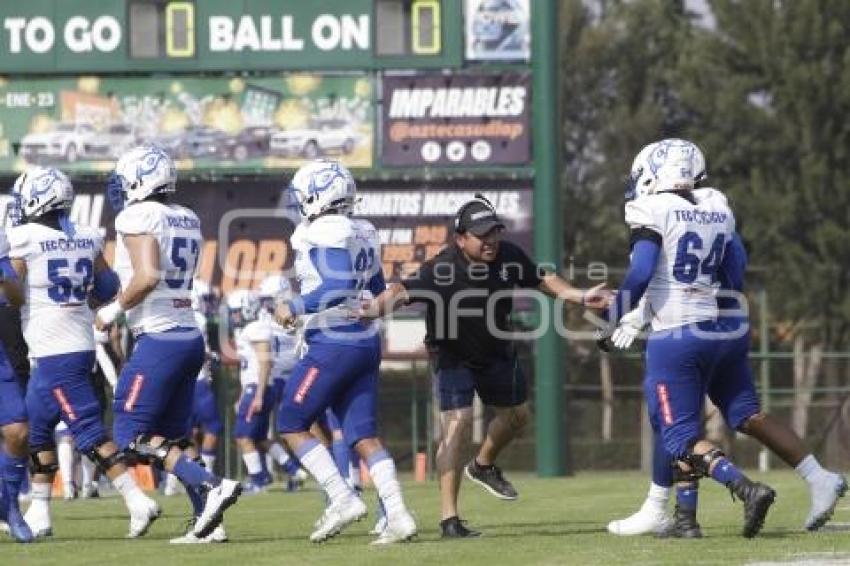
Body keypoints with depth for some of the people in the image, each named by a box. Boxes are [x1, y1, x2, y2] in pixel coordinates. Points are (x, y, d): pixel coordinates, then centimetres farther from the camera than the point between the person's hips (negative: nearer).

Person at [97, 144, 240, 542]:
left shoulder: (138, 217, -10)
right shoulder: (187, 220, 15)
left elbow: (147, 276, -22)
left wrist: (113, 309, -9)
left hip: (159, 339, -9)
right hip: (190, 335, 9)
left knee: (132, 435, -4)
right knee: (172, 437, 14)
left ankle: (211, 486, -16)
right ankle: (206, 517, 5)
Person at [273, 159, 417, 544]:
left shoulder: (324, 235, -14)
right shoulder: (363, 233, 14)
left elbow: (339, 286, -25)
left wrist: (295, 308, -16)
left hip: (333, 345, -9)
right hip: (367, 343, 9)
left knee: (291, 425, 3)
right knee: (364, 436, 7)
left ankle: (343, 499, -6)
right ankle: (398, 516, -3)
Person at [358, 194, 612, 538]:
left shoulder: (509, 257, -15)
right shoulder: (441, 270, -32)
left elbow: (541, 280, 3)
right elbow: (402, 291, -45)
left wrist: (580, 297, -1)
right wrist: (374, 308, -64)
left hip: (496, 352, 6)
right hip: (453, 355, -6)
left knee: (517, 415, 19)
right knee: (457, 423, -18)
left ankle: (483, 466, 51)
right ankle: (449, 518, -15)